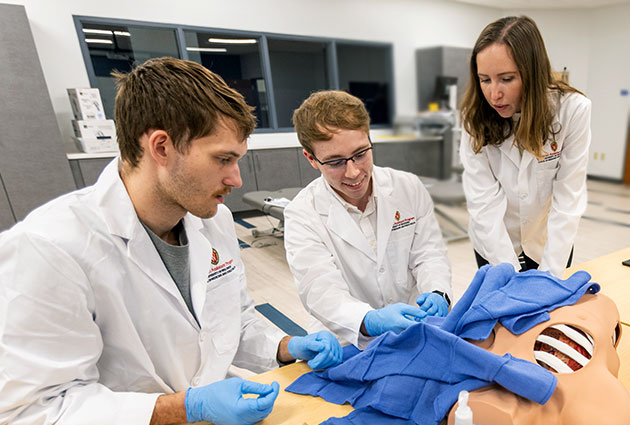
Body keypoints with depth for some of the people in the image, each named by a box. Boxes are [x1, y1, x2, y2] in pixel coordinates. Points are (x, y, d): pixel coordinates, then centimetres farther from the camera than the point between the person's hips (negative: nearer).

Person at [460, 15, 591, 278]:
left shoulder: (573, 109, -20)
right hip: (494, 245, 0)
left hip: (549, 244, 0)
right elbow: (484, 201, -24)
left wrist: (548, 277, -24)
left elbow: (568, 200, -20)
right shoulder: (475, 118, -19)